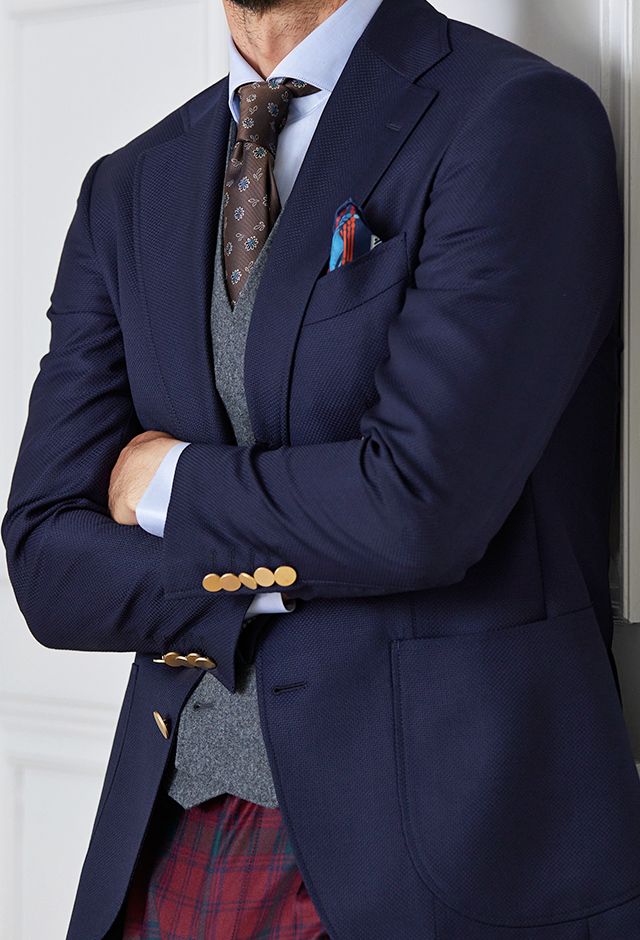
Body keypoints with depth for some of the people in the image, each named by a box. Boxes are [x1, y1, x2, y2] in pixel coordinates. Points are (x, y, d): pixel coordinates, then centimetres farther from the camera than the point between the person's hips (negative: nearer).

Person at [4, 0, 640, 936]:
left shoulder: (523, 118, -10)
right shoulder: (127, 191, 8)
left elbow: (420, 510, -21)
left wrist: (174, 482, -5)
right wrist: (296, 580, -14)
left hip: (445, 838, -5)